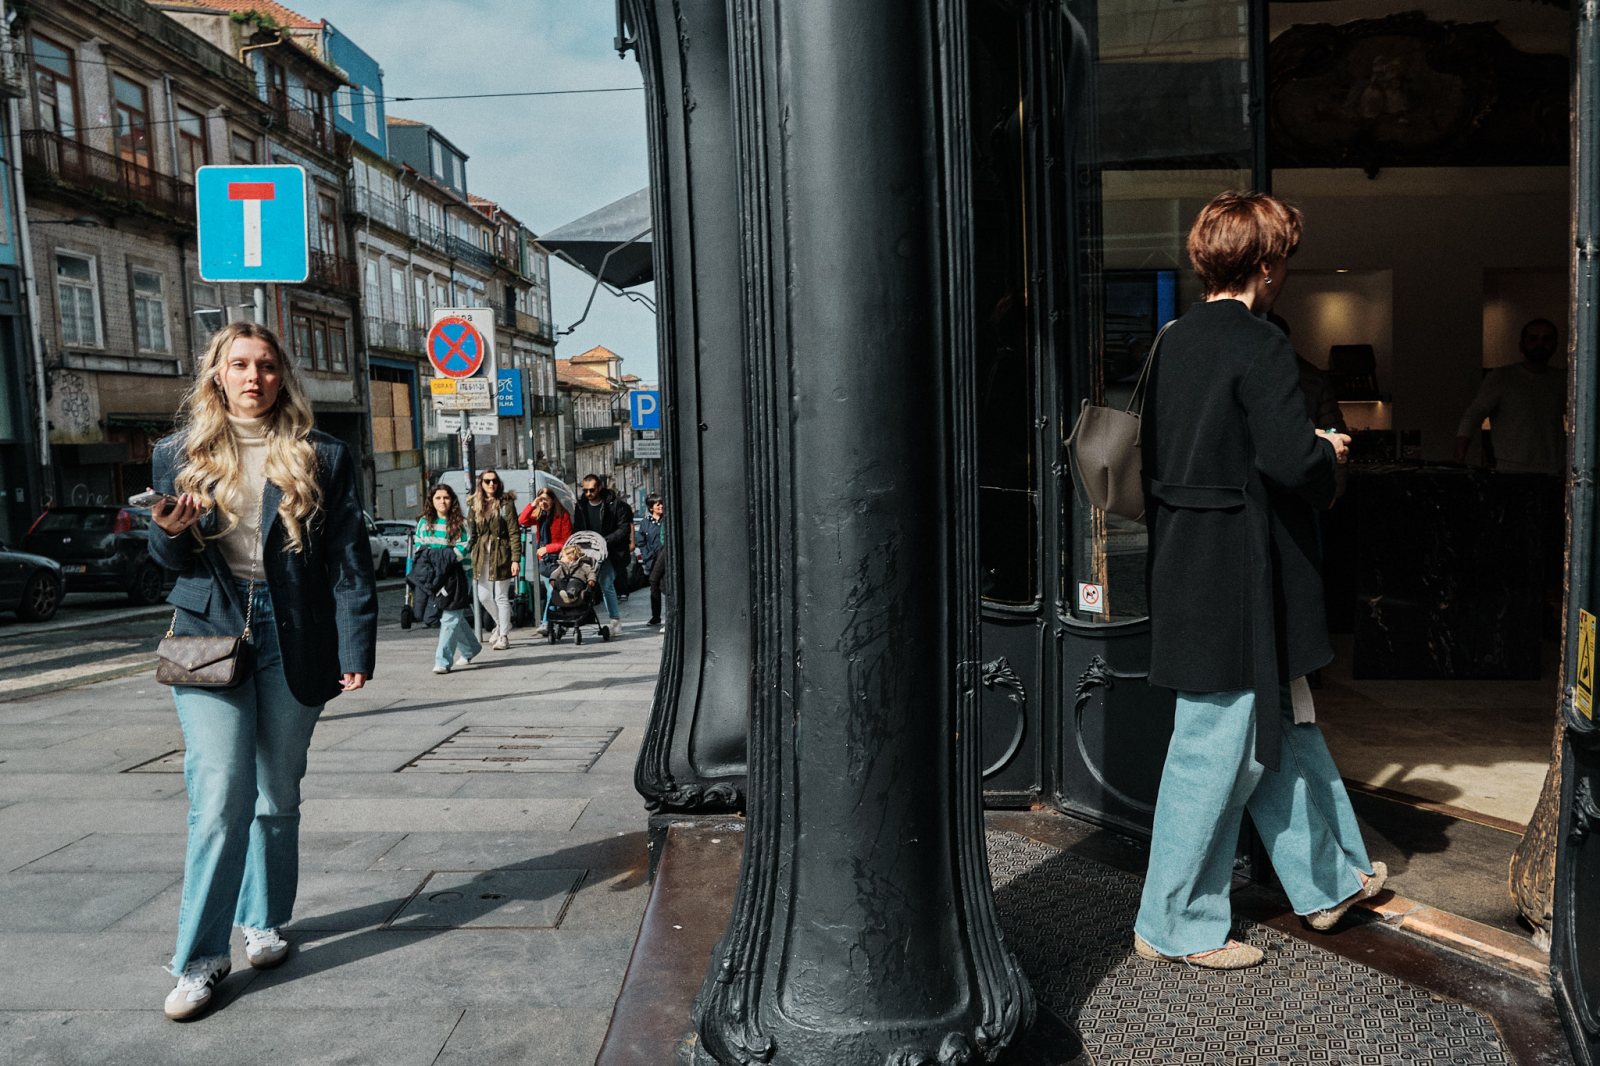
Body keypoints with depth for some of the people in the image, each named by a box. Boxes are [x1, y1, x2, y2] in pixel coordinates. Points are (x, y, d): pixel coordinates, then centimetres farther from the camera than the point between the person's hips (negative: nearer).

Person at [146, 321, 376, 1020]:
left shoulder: (322, 458, 4)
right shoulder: (179, 455, 8)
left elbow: (350, 562, -1)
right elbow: (169, 561, 14)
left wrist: (357, 654, -8)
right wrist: (171, 532, -11)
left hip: (293, 641, 0)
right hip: (209, 636, 0)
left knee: (277, 796, 10)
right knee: (220, 798, -9)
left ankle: (263, 922, 29)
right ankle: (200, 958, 2)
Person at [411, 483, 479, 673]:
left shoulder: (461, 524, 2)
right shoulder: (424, 522, 14)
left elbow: (465, 550, -2)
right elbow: (417, 546, 15)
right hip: (432, 577, 4)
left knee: (450, 617, -11)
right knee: (454, 616, 10)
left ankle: (443, 660, -11)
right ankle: (471, 647, 31)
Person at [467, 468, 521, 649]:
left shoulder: (506, 503, -4)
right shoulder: (476, 505, 9)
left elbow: (514, 533, -8)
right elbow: (473, 533, 12)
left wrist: (516, 559, -14)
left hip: (501, 554, -5)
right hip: (482, 555, 5)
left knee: (501, 597, -1)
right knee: (483, 597, 10)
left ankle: (504, 636, 10)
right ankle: (501, 624, 35)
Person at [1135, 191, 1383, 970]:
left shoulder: (1173, 343, 9)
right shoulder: (1260, 347, -16)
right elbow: (1291, 460, -25)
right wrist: (1327, 452, -2)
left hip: (1187, 572, 9)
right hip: (1239, 578, -9)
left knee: (1282, 725, 22)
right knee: (1218, 747, 2)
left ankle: (1330, 880, 39)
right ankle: (1174, 925, 17)